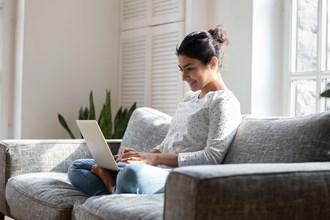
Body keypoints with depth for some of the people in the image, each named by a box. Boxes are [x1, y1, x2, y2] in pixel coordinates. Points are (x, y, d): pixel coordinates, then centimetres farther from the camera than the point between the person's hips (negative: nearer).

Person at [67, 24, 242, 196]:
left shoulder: (224, 102, -3)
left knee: (133, 174, -43)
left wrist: (155, 158, -18)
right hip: (157, 170, 9)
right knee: (77, 168, 8)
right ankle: (118, 193, -15)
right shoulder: (189, 98, 24)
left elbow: (212, 158, -15)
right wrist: (143, 156, 3)